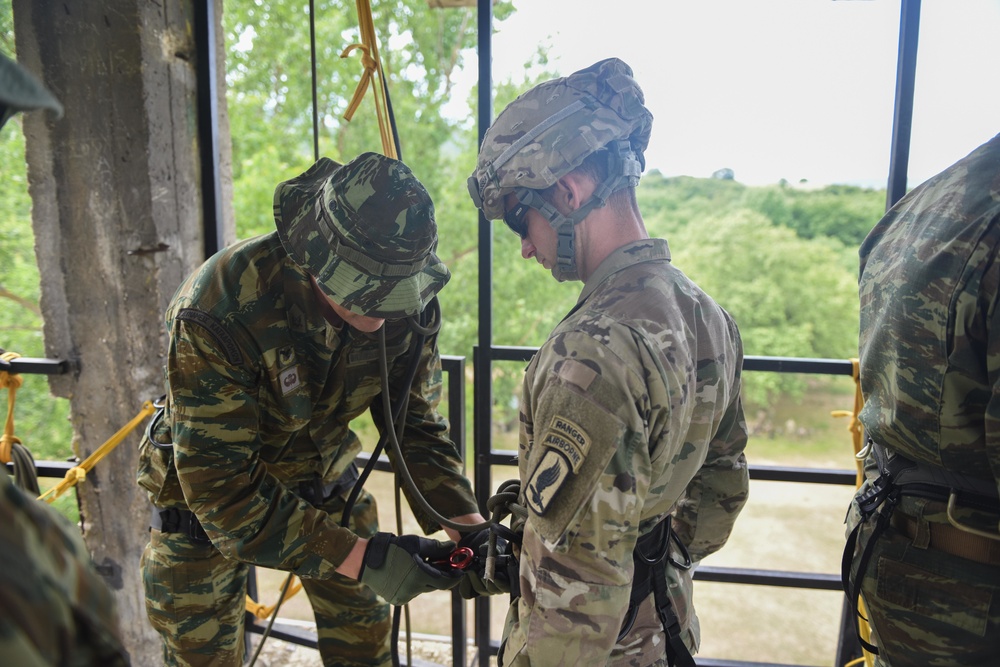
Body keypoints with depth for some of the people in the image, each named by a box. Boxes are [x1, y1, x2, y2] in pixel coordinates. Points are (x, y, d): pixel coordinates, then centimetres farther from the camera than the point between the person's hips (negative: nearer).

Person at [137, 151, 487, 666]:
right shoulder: (215, 314, -35)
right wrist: (360, 558, -38)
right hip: (206, 492, -3)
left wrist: (469, 525, -24)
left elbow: (414, 423, -11)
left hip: (324, 474, 4)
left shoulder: (409, 303, -21)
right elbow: (222, 486, -33)